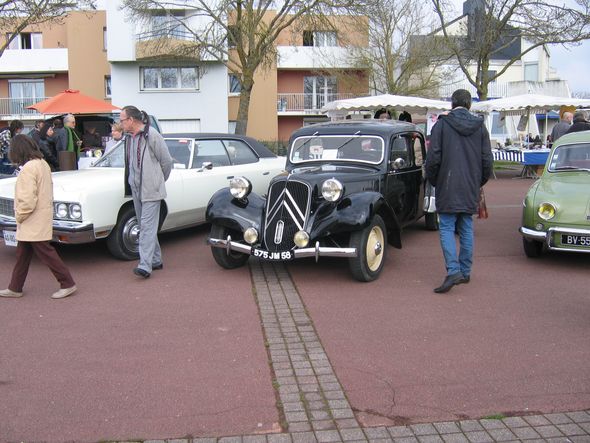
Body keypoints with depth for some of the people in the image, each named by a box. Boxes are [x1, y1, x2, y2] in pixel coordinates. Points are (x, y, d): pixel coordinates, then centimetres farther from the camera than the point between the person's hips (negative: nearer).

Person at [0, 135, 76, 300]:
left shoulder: (28, 168, -21)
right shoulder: (43, 164, 7)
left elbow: (28, 199, -25)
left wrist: (20, 216, -10)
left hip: (33, 223, -10)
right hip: (41, 218, 10)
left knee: (46, 254, -1)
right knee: (22, 255, 16)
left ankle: (68, 284, 6)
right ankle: (15, 288, 24)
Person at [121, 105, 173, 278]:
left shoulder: (152, 135, -13)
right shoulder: (129, 137, 10)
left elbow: (167, 161, -7)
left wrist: (159, 181, 5)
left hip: (151, 190, -8)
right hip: (136, 189, 8)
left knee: (147, 227, -12)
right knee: (145, 227, 14)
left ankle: (145, 266, -16)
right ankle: (156, 260, 25)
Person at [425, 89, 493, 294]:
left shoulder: (442, 124, -5)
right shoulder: (480, 127, 6)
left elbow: (433, 158, -8)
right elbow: (487, 160, 6)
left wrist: (433, 181, 7)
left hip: (448, 187, -4)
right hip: (471, 189, 4)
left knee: (447, 228, -2)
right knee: (466, 229, 11)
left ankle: (453, 271, -14)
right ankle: (465, 272, 17)